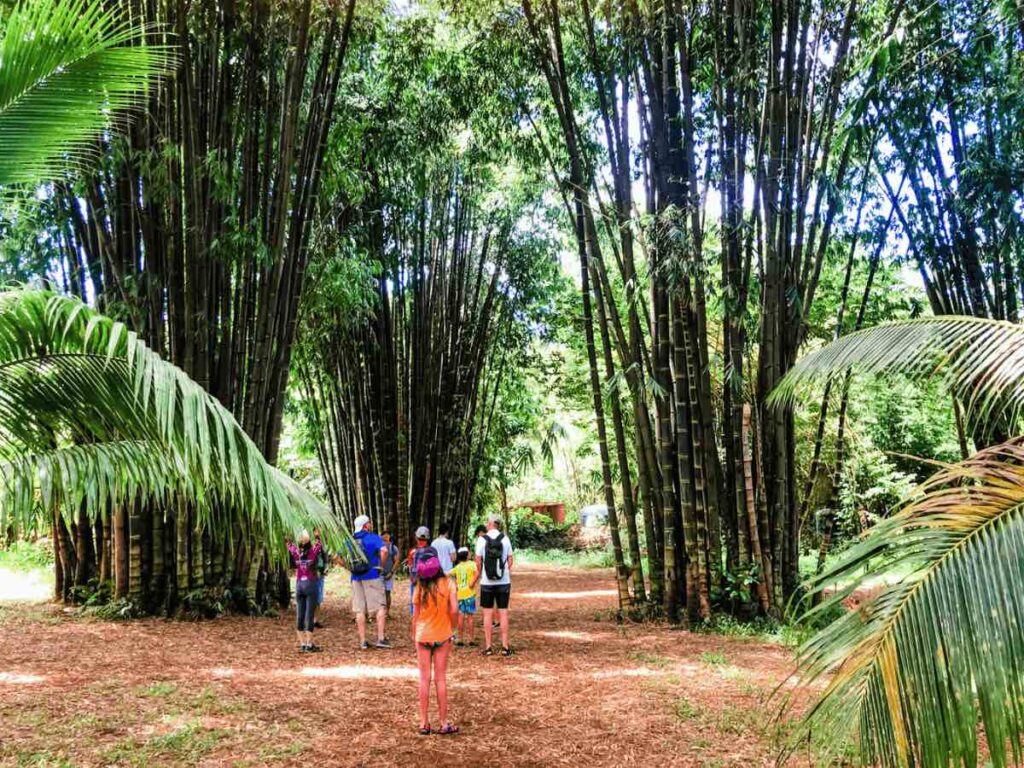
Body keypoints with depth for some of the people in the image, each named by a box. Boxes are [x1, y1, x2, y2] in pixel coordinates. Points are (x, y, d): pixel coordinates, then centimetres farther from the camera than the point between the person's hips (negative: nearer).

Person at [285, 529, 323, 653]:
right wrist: (317, 535, 25)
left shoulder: (296, 552, 2)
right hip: (310, 584, -4)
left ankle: (302, 644, 9)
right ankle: (309, 644, -3)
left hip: (299, 585, 4)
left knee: (299, 616, 7)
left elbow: (289, 545, 22)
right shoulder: (313, 550, -6)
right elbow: (319, 543, 14)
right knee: (309, 616, -4)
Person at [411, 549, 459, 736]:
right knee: (441, 679, 8)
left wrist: (414, 635, 11)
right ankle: (444, 723, 13)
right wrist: (451, 626, 4)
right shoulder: (447, 583, -10)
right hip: (442, 636, 0)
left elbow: (415, 615, -3)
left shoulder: (420, 587, -8)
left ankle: (424, 723, 13)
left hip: (423, 636, 0)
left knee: (424, 679, 9)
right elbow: (454, 610, -14)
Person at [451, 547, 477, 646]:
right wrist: (473, 583, -15)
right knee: (469, 617, 3)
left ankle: (461, 639, 12)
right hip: (469, 594, -3)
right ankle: (471, 640, 7)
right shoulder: (472, 564, -6)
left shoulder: (457, 567, 8)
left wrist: (455, 586, 13)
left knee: (461, 617, 8)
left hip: (460, 594, 3)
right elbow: (477, 573, -24)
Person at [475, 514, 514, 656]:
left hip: (487, 582, -1)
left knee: (487, 614, 6)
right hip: (503, 582, 1)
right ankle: (505, 647, 7)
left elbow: (478, 562, -4)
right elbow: (510, 560, 0)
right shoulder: (505, 539, -2)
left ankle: (488, 647, 7)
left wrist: (477, 577, 11)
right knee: (503, 613, 6)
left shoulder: (482, 540, -6)